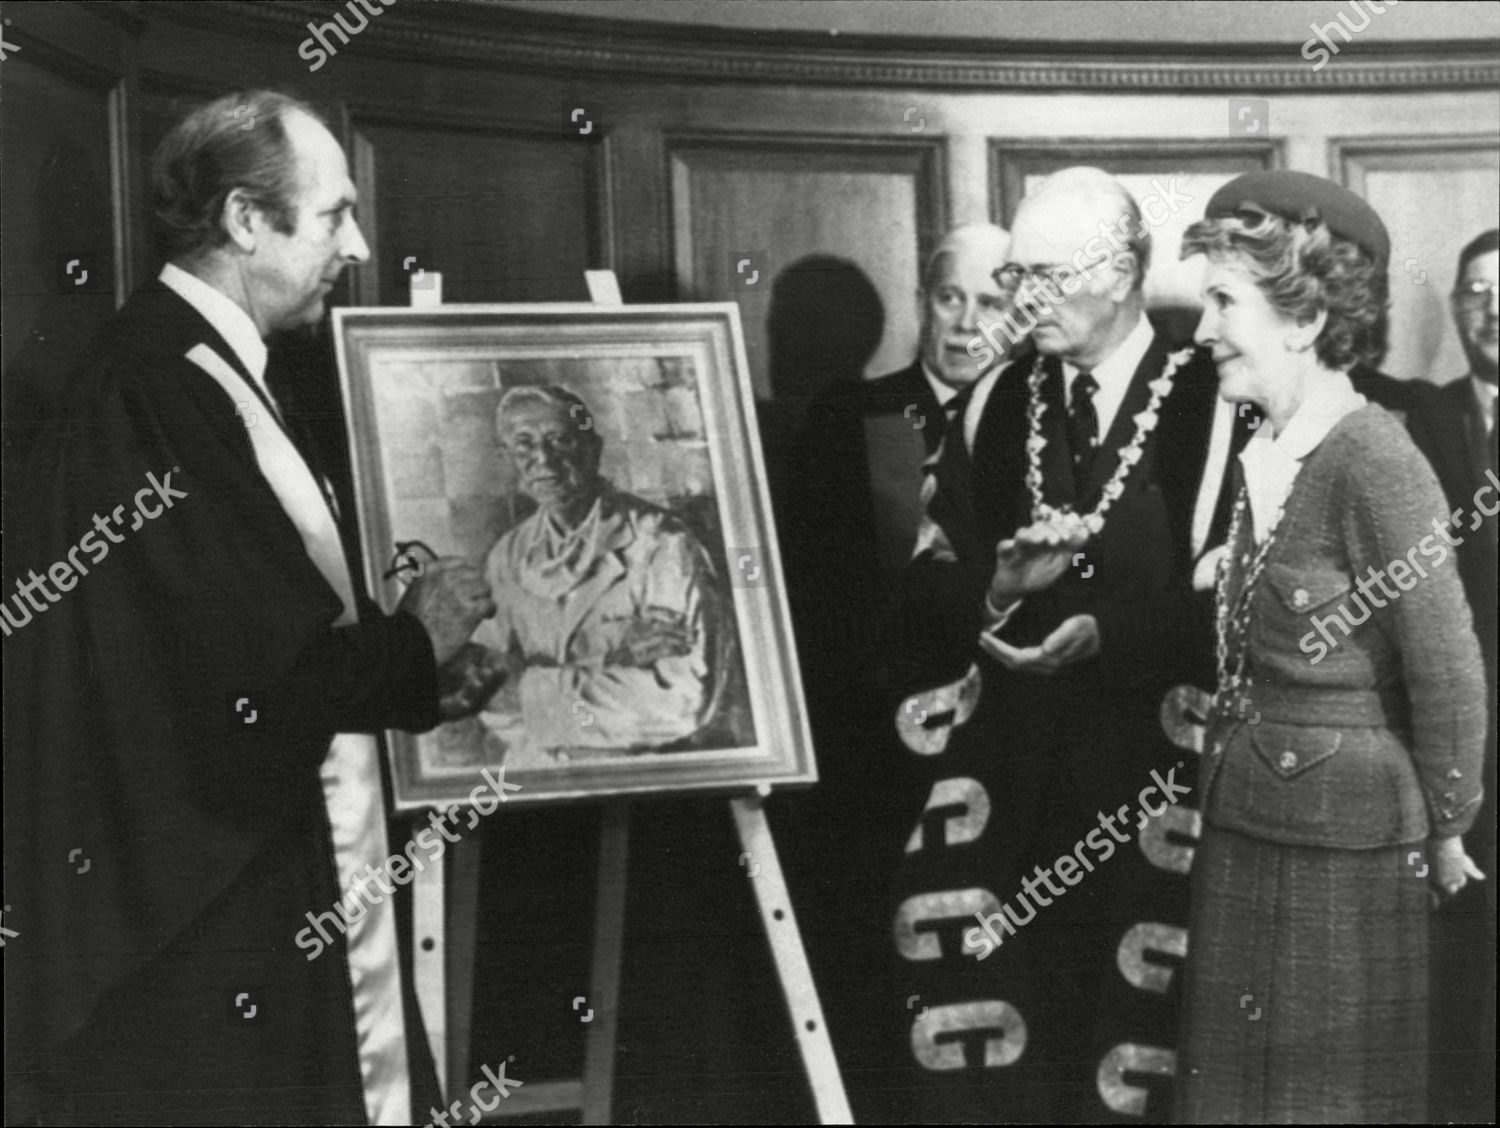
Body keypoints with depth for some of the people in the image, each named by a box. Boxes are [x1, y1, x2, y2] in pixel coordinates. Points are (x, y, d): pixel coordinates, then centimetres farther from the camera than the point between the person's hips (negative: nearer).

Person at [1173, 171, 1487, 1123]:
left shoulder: (1375, 462, -18)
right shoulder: (1263, 456, 7)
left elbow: (1450, 676, -14)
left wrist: (1444, 832, -5)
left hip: (1343, 854, -8)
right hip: (1242, 831, 8)